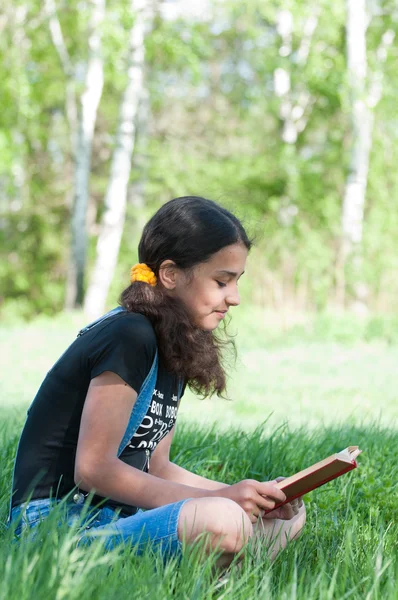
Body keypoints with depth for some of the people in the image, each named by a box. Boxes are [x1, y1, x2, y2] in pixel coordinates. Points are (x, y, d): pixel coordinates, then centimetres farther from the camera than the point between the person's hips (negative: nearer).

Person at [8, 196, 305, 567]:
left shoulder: (176, 348, 13)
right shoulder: (128, 337, -16)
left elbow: (156, 469, 13)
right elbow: (93, 469, -21)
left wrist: (254, 498, 0)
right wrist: (221, 498, -19)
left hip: (121, 514, 10)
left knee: (289, 517, 10)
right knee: (221, 524, -34)